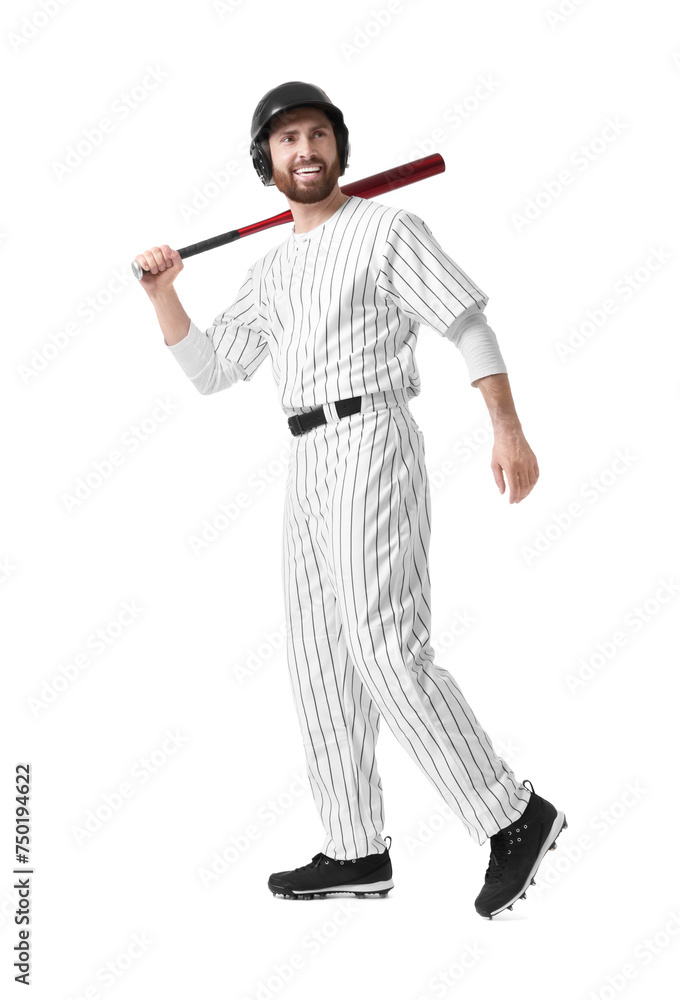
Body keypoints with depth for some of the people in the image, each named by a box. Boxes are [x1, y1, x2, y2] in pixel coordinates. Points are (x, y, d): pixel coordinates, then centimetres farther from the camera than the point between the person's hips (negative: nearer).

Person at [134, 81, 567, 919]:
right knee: (321, 662, 7)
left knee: (386, 653, -18)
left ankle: (513, 818, -9)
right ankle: (356, 852, 15)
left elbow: (470, 325, -6)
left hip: (372, 447, -8)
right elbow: (206, 371, 20)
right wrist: (162, 290, 5)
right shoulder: (272, 271, 23)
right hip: (310, 466, 8)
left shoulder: (387, 227, 1)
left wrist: (508, 430, -19)